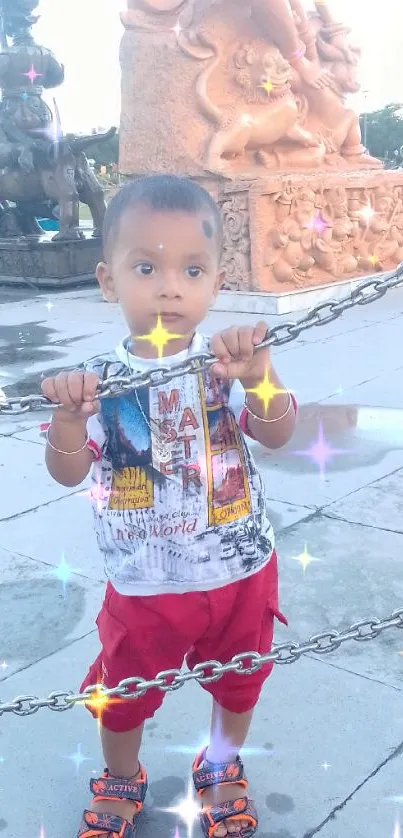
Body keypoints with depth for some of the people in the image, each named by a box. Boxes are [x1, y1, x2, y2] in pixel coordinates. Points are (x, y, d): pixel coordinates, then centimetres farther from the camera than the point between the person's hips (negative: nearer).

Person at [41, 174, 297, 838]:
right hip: (143, 584, 0)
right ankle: (122, 782, 50)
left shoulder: (226, 362, -13)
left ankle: (222, 769, 53)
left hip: (240, 571, 1)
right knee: (123, 695, 18)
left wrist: (258, 375, -39)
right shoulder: (100, 379, -14)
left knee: (237, 682, 23)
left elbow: (278, 435, -21)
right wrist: (69, 417, -37)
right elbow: (67, 474, -17)